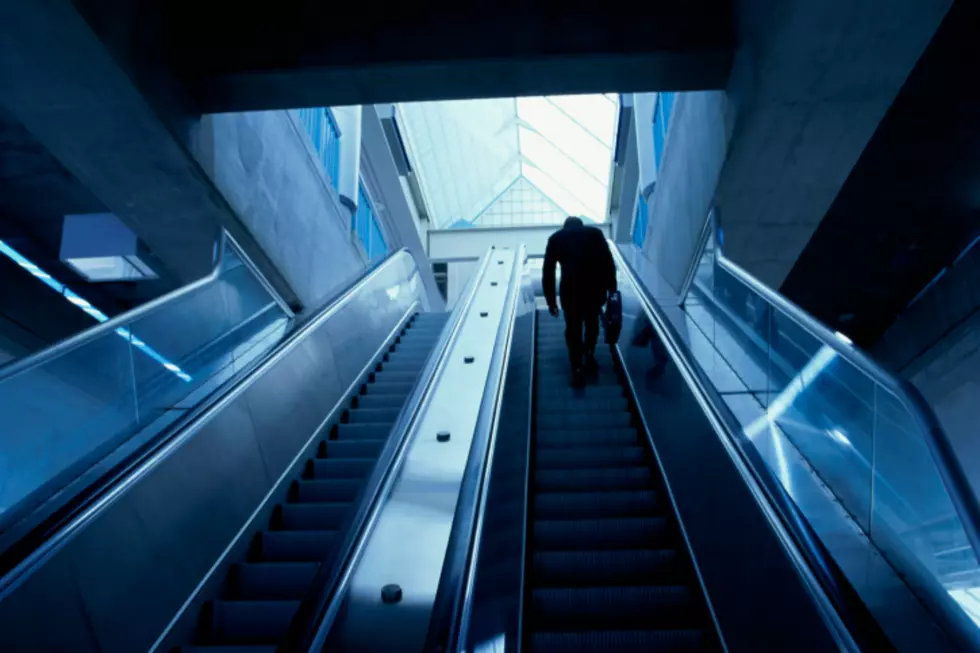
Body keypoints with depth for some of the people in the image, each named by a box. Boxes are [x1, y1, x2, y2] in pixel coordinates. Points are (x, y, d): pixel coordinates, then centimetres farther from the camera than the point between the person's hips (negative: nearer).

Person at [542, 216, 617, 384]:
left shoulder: (556, 238, 17)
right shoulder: (595, 233, 18)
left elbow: (548, 271, 12)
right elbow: (609, 263, 9)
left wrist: (551, 301, 16)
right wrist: (612, 289, 15)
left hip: (571, 289, -1)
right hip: (596, 287, 1)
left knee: (573, 329, 20)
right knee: (592, 322, 29)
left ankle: (577, 369, 27)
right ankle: (589, 357, 41)